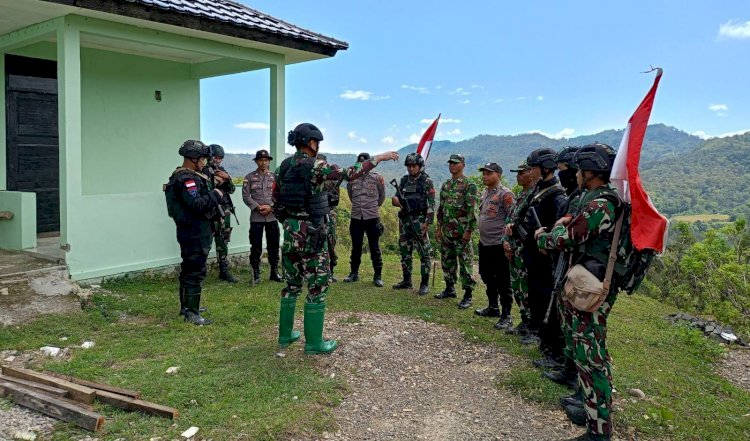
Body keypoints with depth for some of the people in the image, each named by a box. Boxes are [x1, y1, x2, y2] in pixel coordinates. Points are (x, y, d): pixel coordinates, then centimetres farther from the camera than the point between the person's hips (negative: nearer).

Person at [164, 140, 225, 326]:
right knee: (195, 272, -8)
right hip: (195, 233, -11)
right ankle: (191, 313, -4)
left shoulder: (185, 176, 15)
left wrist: (211, 181, 5)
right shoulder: (186, 179, -18)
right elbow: (197, 204, -28)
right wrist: (215, 194, -16)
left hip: (191, 232, 11)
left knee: (189, 269, 18)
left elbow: (198, 199, 16)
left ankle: (186, 306, 30)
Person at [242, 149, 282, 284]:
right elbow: (246, 196, -2)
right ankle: (255, 274, 11)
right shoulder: (249, 177, 2)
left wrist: (271, 207, -11)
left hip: (272, 216, 2)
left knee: (274, 246, 8)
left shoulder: (274, 177, 7)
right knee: (256, 247, 2)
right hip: (256, 217, -2)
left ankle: (274, 272, 19)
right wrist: (258, 207, -14)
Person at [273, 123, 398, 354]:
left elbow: (275, 200, 12)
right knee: (317, 286, 2)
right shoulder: (314, 166, -14)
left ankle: (285, 334, 26)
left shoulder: (283, 167, 7)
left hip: (290, 231, 7)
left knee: (292, 284, 17)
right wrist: (379, 158, -10)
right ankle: (313, 342, 8)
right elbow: (349, 173, -17)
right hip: (312, 233, -7)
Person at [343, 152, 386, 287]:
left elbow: (382, 196, 10)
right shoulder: (351, 179, 3)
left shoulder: (377, 178, -4)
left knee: (374, 248, 3)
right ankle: (354, 273, 23)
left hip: (372, 218, -2)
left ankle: (378, 276, 10)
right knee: (356, 248, 11)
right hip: (356, 217, 3)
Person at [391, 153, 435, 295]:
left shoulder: (426, 182, -5)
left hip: (419, 220, -6)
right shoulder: (403, 180, 11)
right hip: (404, 220, 6)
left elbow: (431, 204, -9)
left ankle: (425, 284, 2)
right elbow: (398, 199, 17)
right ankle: (406, 281, 22)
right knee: (404, 252, 12)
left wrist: (427, 223, -16)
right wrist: (395, 200, -8)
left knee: (424, 253, -4)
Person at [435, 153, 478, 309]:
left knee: (465, 263, -3)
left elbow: (472, 210, -14)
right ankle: (450, 289, 27)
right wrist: (439, 228, 14)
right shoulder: (445, 185, 13)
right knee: (447, 261, 14)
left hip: (462, 232, -7)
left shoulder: (469, 185, -9)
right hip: (446, 231, 7)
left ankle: (468, 295, 2)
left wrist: (469, 231, -18)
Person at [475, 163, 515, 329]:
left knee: (503, 281, -2)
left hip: (498, 244, -9)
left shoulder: (505, 194, -14)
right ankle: (493, 307, 33)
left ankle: (506, 315, 6)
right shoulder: (484, 193, 12)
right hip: (484, 243, 9)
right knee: (488, 277, 19)